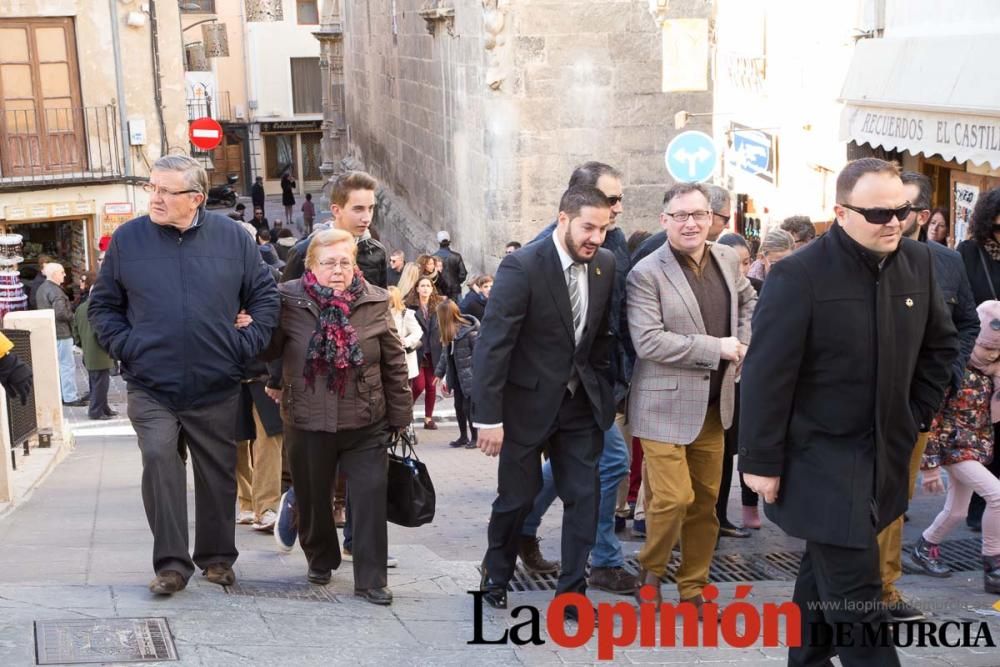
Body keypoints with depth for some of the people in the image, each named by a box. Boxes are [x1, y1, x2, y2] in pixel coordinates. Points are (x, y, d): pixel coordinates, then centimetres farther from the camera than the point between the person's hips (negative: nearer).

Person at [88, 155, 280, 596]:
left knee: (218, 473, 9)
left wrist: (245, 345, -2)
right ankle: (171, 563, -6)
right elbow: (103, 305, 9)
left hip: (217, 389, 1)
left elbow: (264, 295, 8)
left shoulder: (231, 237, 0)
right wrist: (126, 347, -5)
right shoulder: (128, 238, 1)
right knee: (158, 459, -16)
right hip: (151, 388, -1)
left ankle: (217, 557, 26)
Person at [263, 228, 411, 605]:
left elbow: (394, 363, 3)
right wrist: (276, 383, -14)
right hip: (308, 421, 0)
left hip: (365, 423, 0)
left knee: (371, 499, -4)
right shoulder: (289, 300, -7)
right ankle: (320, 560, 39)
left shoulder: (374, 302, -3)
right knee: (312, 498, 14)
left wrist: (400, 415, 4)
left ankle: (370, 580, 6)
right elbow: (269, 349, 5)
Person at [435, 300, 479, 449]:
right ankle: (463, 436, 24)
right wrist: (440, 373, 11)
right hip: (456, 376, 7)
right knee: (458, 406, 12)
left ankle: (475, 438, 11)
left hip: (468, 376, -7)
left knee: (469, 407, -2)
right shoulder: (448, 333, 6)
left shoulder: (469, 331, -18)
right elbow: (445, 354, 12)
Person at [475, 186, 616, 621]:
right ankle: (495, 577, 32)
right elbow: (492, 344, -19)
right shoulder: (522, 267, -19)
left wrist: (604, 388, 5)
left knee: (584, 497, 3)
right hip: (528, 402, -4)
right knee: (517, 497, 8)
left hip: (580, 403, 5)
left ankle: (572, 593, 14)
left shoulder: (605, 265, -2)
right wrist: (489, 416, -20)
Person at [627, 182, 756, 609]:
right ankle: (650, 571, 16)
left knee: (706, 499, 12)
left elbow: (748, 301, 26)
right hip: (667, 405, -6)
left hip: (714, 404, 6)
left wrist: (745, 344, 9)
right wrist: (717, 348, -19)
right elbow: (647, 341, -22)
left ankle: (693, 586, 27)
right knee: (673, 498, -10)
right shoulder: (647, 274, -14)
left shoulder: (728, 260, 6)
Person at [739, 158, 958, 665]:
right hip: (823, 460, -6)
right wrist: (761, 462, -14)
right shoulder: (799, 275, -17)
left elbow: (941, 345, 16)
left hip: (885, 455, 6)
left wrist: (918, 414, 9)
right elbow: (766, 375, -16)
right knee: (855, 596, -6)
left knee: (827, 575, 19)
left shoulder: (918, 262, 1)